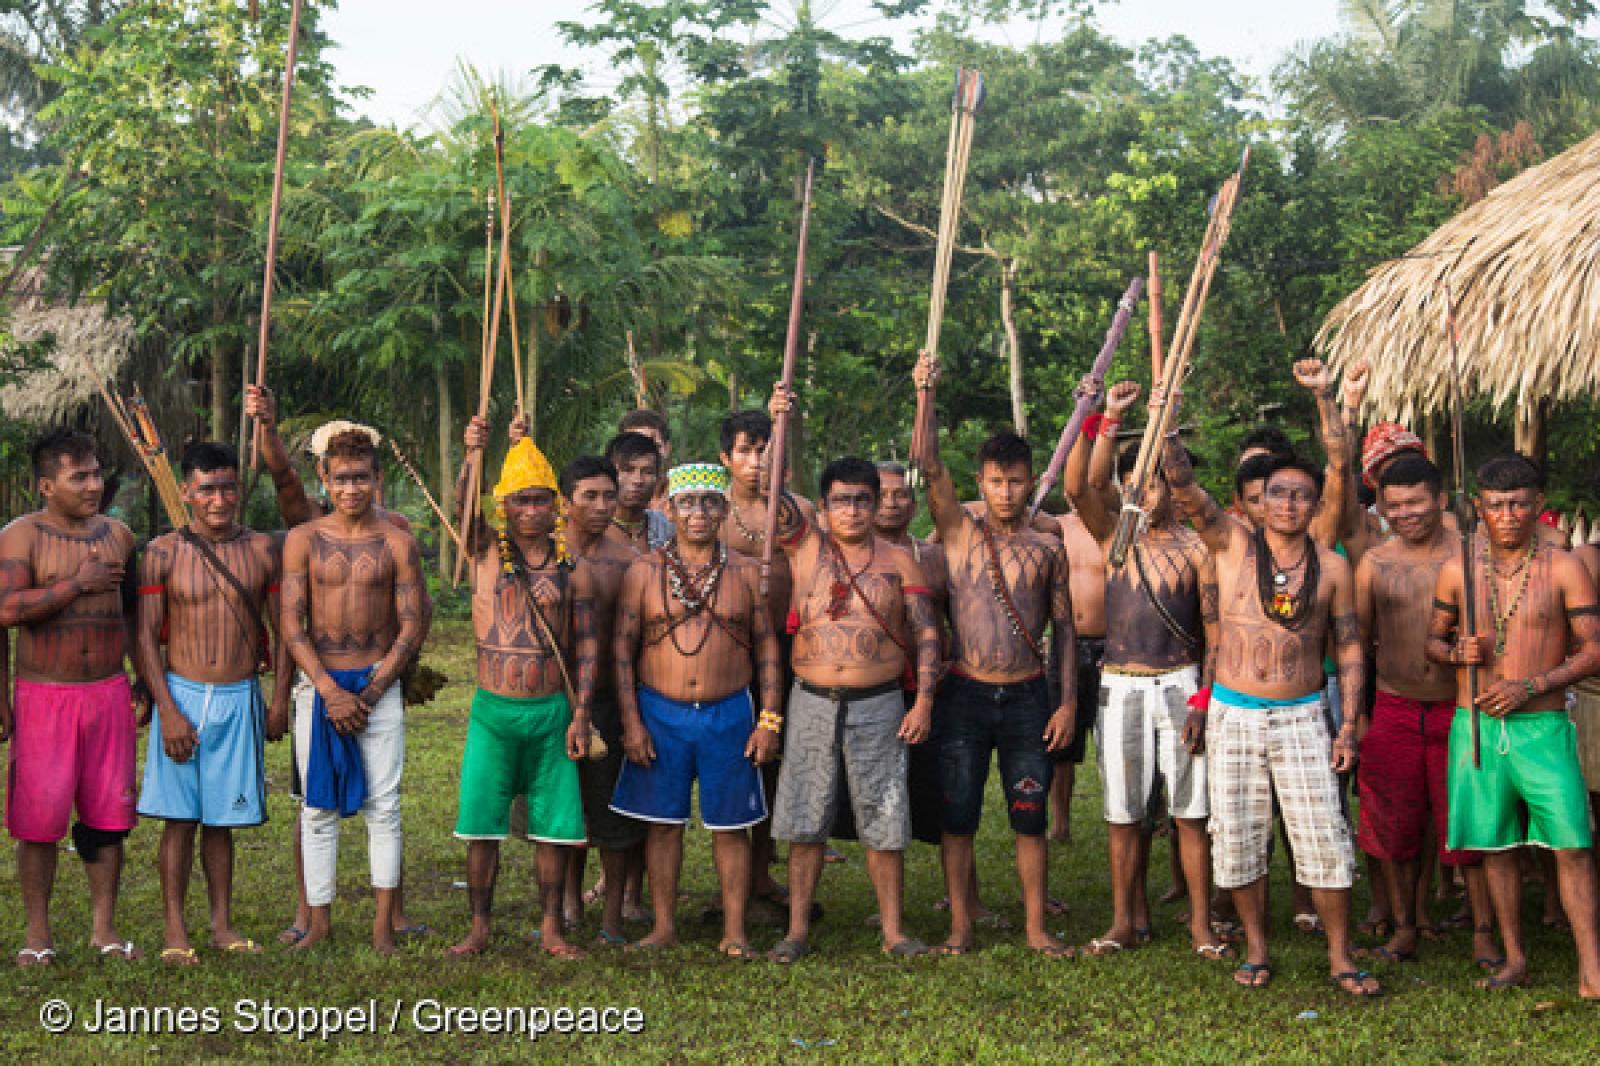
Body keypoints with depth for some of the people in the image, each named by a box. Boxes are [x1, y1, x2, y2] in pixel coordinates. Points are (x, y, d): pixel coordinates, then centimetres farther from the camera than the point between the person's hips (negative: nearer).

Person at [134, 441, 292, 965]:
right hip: (182, 697, -2)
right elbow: (146, 637, -3)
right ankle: (175, 931, 8)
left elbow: (284, 628, 9)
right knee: (180, 817, 0)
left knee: (221, 819, 8)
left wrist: (280, 697, 2)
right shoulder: (162, 554, -2)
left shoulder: (262, 550, 4)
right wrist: (168, 710, -10)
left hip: (240, 700, 2)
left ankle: (222, 925, 16)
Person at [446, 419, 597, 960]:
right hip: (493, 709, -1)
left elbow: (586, 647, 4)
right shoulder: (486, 551, 1)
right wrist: (473, 455, -37)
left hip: (552, 711, 1)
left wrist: (580, 715, -4)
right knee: (481, 823, 3)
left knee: (554, 825, 6)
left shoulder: (573, 568, 3)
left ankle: (551, 928, 18)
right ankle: (479, 928, 16)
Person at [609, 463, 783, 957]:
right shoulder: (644, 572, 2)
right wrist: (631, 723, -5)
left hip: (730, 713, 0)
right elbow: (622, 649, 2)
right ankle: (664, 925, 17)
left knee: (730, 825, 4)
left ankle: (734, 931, 12)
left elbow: (768, 648, 6)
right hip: (660, 712, 0)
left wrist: (769, 719, -1)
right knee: (664, 820, 6)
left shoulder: (745, 572, 5)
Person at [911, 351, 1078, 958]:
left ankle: (1036, 928, 15)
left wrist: (1068, 701, 1)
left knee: (1030, 818, 5)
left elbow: (1063, 628, 8)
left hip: (1027, 698, 1)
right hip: (964, 696, -1)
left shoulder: (1047, 549, 7)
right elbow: (931, 468, -10)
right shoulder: (960, 533, 4)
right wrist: (926, 396, -18)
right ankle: (960, 926, 14)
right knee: (958, 817, 4)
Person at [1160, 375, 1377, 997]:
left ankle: (1340, 958, 10)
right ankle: (1256, 949, 21)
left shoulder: (1332, 567, 2)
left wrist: (1349, 725, 0)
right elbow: (1184, 488, -12)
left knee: (1324, 838, -2)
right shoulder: (1232, 544, 0)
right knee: (1238, 839, 6)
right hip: (1233, 713, 0)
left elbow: (1349, 648, 6)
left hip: (1302, 716, 0)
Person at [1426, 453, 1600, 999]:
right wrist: (1456, 651, -9)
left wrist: (1530, 686, -14)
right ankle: (1514, 958, 22)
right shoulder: (1456, 569, 4)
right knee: (1496, 846, 9)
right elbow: (1433, 640, 15)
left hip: (1542, 728, -2)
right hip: (1476, 726, 2)